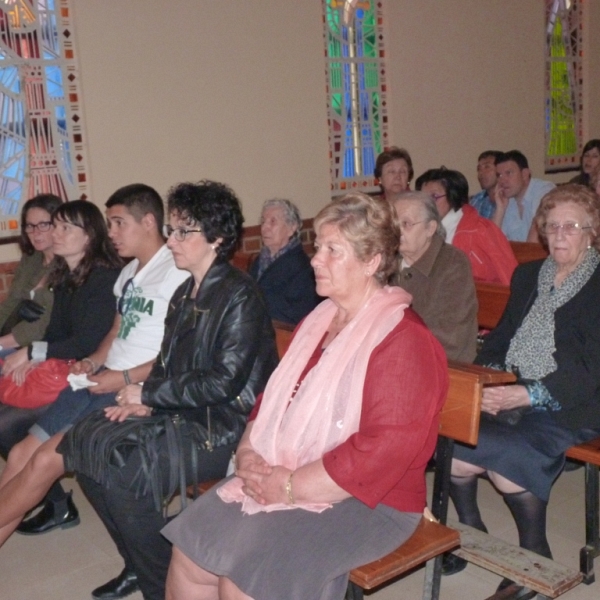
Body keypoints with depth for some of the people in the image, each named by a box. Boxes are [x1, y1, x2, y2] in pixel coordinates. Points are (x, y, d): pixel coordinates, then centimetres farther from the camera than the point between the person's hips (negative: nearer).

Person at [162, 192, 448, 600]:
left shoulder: (403, 340, -18)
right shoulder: (320, 319, 12)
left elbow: (384, 450, -25)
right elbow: (275, 396, 17)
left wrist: (291, 487, -20)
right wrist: (249, 452, -1)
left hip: (366, 503, -8)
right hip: (276, 480, 8)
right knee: (190, 553, -2)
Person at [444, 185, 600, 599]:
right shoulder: (528, 275, 16)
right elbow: (501, 337, 16)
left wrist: (529, 395, -23)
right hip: (511, 396, 5)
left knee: (507, 453, -31)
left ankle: (535, 554, -4)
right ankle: (471, 532, 5)